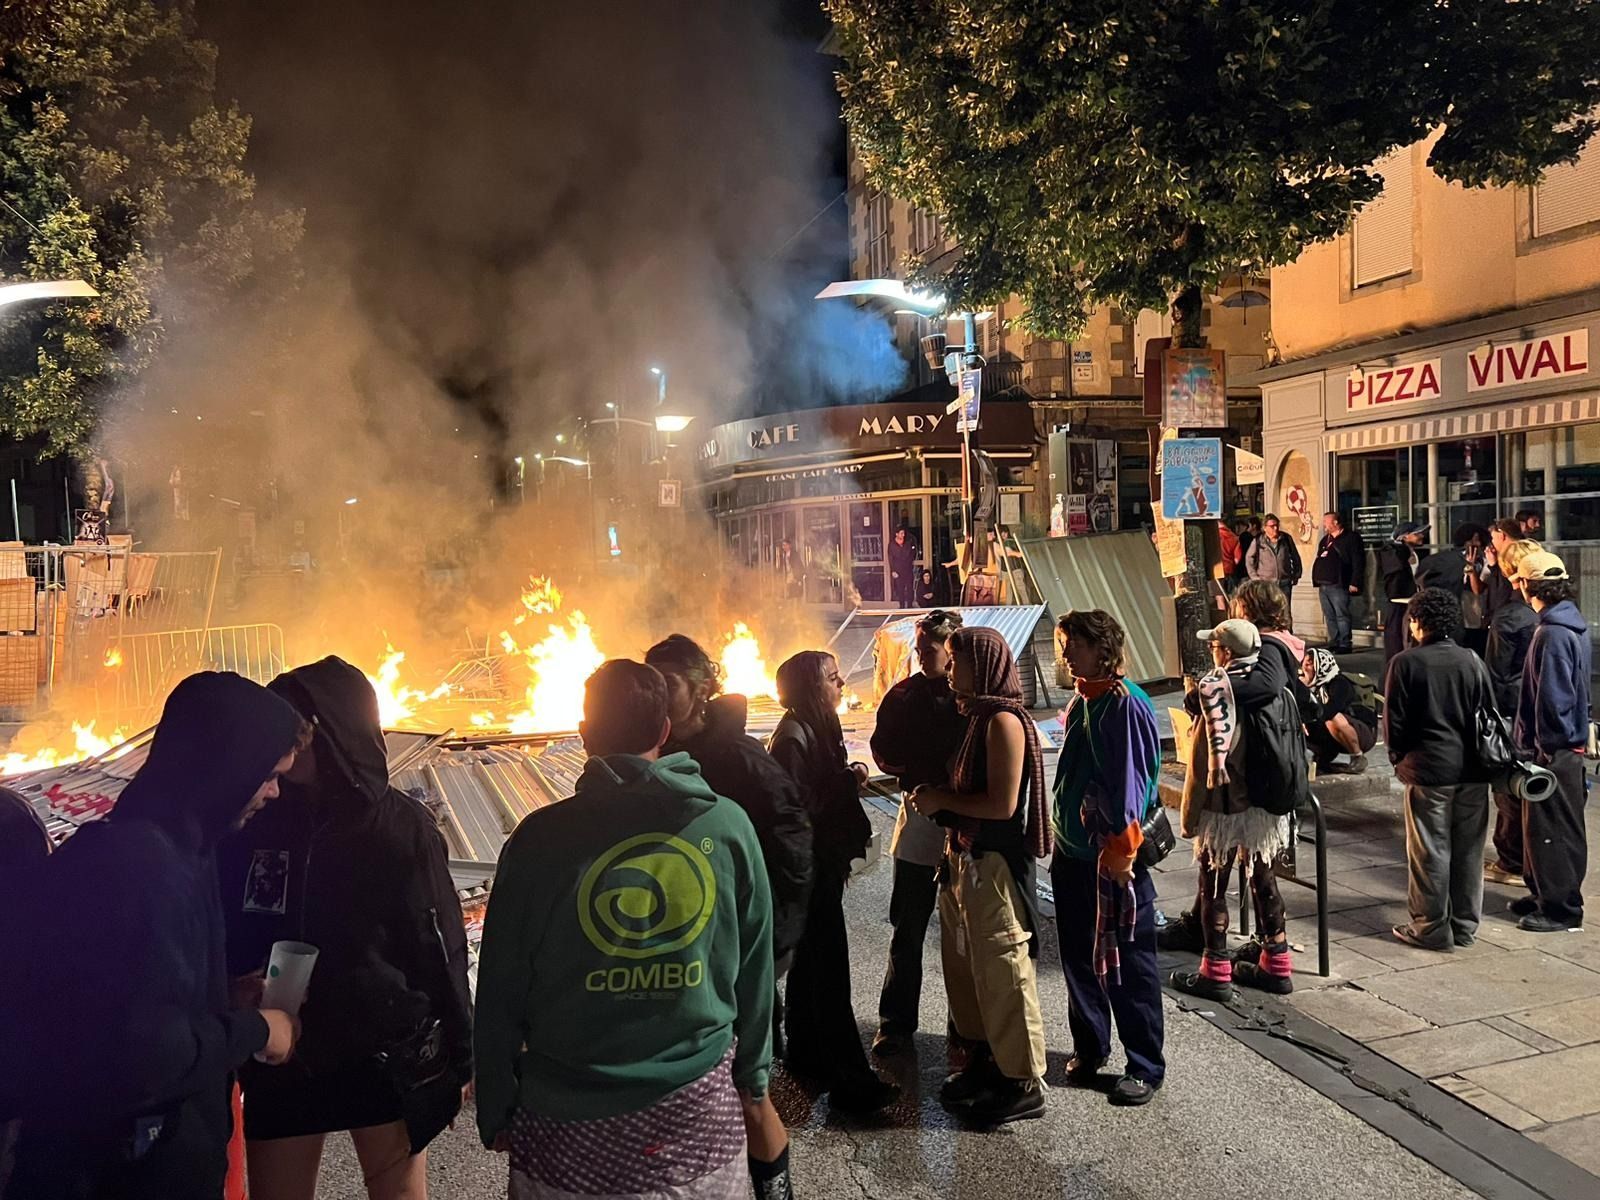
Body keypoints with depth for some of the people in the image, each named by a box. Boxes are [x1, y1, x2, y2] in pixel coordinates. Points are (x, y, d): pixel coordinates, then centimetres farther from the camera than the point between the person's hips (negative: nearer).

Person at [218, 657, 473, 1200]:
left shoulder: (401, 826, -11)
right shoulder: (258, 821, -2)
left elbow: (440, 947, -7)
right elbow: (223, 933, 7)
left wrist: (459, 1056, -4)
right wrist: (236, 988, -14)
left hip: (386, 1055, -3)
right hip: (282, 1056, 3)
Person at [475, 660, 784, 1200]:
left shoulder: (541, 836, -12)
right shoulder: (728, 825, -8)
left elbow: (501, 990, -5)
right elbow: (754, 973, 1)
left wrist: (495, 1110, 8)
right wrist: (753, 1080, 14)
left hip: (568, 1114, 0)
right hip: (701, 1101, 1)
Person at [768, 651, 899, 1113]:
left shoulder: (817, 728, 10)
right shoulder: (793, 737, -20)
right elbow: (796, 806, -24)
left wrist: (848, 778, -1)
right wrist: (848, 781, -19)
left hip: (824, 862, 10)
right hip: (810, 865, -10)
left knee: (811, 962, 20)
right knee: (828, 971, -5)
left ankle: (804, 1052, 33)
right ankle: (850, 1082, 1)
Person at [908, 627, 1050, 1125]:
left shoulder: (1004, 721, -19)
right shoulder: (979, 717, 10)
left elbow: (1002, 804, -23)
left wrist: (943, 800, -13)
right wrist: (935, 796, 6)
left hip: (995, 865, -10)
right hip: (965, 859, 10)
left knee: (1003, 972, 3)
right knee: (966, 967, 19)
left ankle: (1023, 1084, 17)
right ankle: (984, 1060, 36)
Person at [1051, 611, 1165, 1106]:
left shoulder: (1124, 704, -18)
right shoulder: (1081, 699, 8)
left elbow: (1130, 781, -19)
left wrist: (1120, 850, -18)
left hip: (1112, 858, -8)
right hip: (1073, 852, 8)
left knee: (1128, 965, 4)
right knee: (1079, 957, 18)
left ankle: (1146, 1066, 17)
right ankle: (1089, 1047, 34)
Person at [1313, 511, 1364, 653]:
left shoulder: (1351, 537, -3)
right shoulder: (1325, 540, 21)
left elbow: (1358, 562, -9)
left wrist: (1354, 582, -16)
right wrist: (1316, 581, 15)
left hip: (1338, 586, -8)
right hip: (1323, 586, 8)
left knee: (1342, 615, -8)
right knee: (1330, 617, 9)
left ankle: (1345, 644, -5)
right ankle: (1334, 643, 15)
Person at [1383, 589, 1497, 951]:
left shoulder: (1406, 662, -9)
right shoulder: (1472, 661, 3)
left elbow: (1394, 719, -7)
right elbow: (1491, 714, 8)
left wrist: (1399, 757, 8)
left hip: (1429, 771, -4)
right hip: (1473, 771, 5)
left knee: (1430, 850, 3)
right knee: (1469, 849, 12)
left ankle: (1432, 928, 9)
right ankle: (1465, 925, 21)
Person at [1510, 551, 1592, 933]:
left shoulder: (1553, 634, -22)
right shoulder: (1571, 624, 10)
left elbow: (1553, 698, -24)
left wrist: (1545, 744, -17)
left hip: (1553, 749, -10)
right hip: (1566, 743, 10)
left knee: (1552, 829, 0)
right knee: (1542, 826, 18)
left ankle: (1561, 908, 9)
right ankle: (1545, 893, 29)